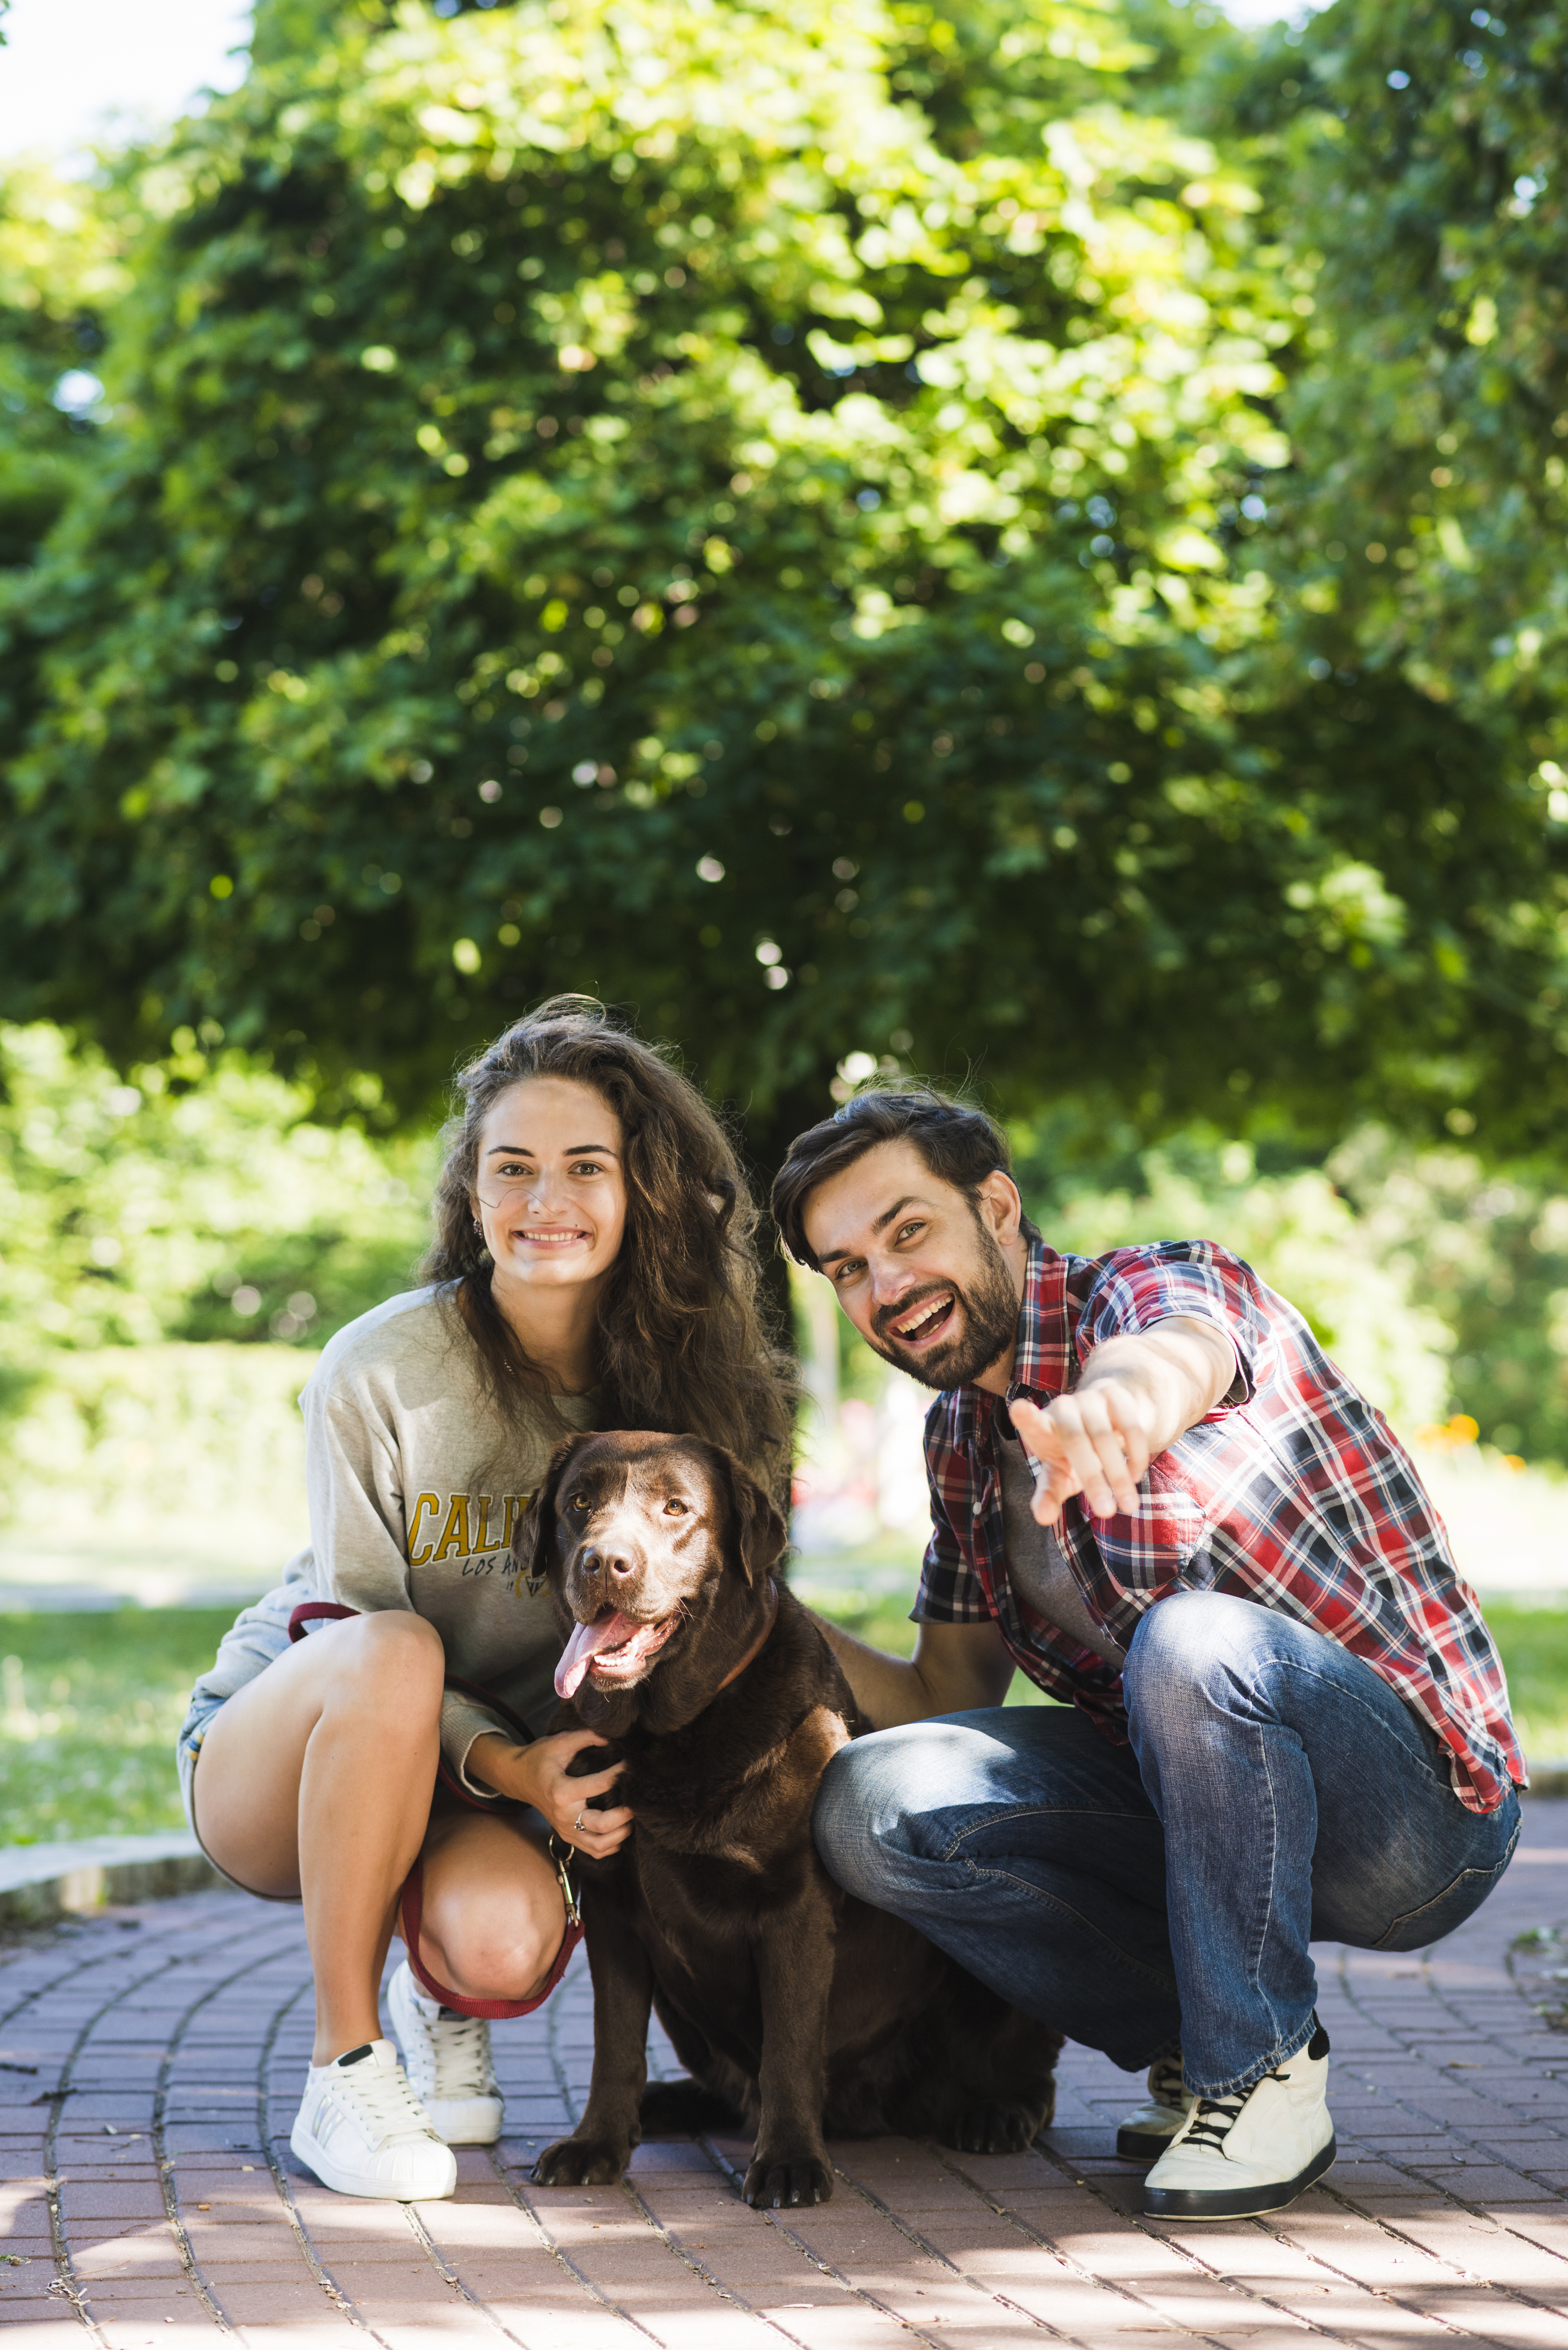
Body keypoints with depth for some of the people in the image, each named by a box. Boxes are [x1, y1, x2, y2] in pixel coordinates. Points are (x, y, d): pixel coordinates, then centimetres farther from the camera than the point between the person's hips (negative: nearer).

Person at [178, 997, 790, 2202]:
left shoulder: (674, 1377, -10)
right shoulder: (384, 1371, -20)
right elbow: (362, 1628, -15)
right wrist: (508, 1763, -31)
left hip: (508, 1762, 2)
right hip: (281, 1760, -2)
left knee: (507, 1943, -32)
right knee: (394, 1652, -37)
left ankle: (443, 2002, 9)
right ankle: (345, 2063, -21)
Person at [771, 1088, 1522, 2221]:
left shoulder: (1168, 1281, -15)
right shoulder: (960, 1437, 8)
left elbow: (1175, 1355, -42)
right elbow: (948, 1699, 13)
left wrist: (1113, 1404, -68)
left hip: (1425, 1812, -7)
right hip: (1197, 1806, 7)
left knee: (1192, 1643, -37)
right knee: (876, 1804, -14)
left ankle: (1267, 2074, -17)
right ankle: (1193, 2048, 2)